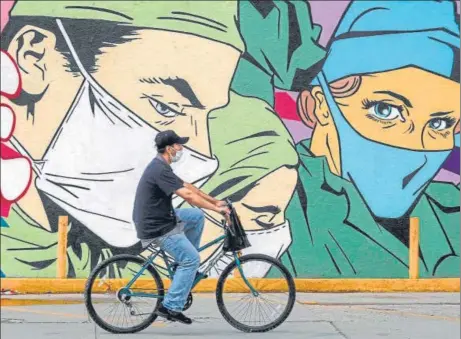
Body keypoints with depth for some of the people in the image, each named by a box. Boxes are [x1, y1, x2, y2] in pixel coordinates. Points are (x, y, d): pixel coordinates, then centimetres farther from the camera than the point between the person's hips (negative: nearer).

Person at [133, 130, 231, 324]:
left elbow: (187, 186, 17)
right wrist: (217, 209, -21)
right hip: (157, 229, -10)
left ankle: (184, 264, 20)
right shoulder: (160, 170, -22)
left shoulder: (161, 167, 11)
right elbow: (188, 195, -26)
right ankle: (170, 307, -4)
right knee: (192, 259, -6)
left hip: (160, 219, 10)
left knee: (197, 216, 17)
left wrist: (215, 202, 15)